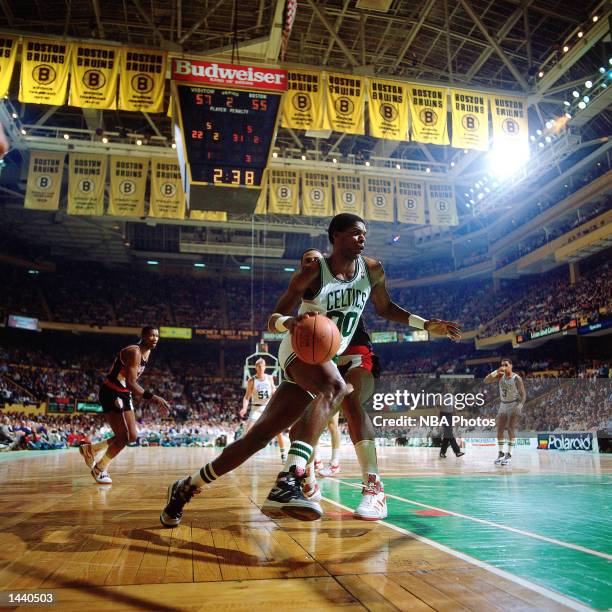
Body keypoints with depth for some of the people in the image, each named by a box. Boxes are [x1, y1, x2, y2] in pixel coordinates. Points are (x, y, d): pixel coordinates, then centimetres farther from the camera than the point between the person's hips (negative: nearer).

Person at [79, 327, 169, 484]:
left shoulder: (147, 352, 5)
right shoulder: (134, 352, -24)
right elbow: (130, 383, -34)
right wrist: (151, 397, -41)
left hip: (125, 394, 9)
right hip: (111, 393, -9)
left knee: (132, 436, 8)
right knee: (123, 437, -11)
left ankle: (90, 450, 26)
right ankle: (100, 468, 13)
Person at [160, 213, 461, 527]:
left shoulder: (372, 270, 1)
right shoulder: (313, 272, -13)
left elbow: (386, 308, 17)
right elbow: (272, 319, -10)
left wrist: (426, 324, 6)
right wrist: (289, 321, -34)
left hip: (329, 358, 5)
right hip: (299, 349, -5)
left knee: (259, 436, 1)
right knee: (336, 387, -38)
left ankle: (186, 487, 15)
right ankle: (288, 480, -45)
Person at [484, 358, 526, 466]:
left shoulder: (517, 378, -12)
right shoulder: (500, 376, 1)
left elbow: (523, 395, -10)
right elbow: (486, 381, -8)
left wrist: (519, 407, -21)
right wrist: (497, 371, -17)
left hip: (513, 405, -5)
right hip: (503, 405, 5)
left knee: (510, 429, -8)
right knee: (499, 430, 4)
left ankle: (509, 455, -2)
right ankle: (500, 453, 13)